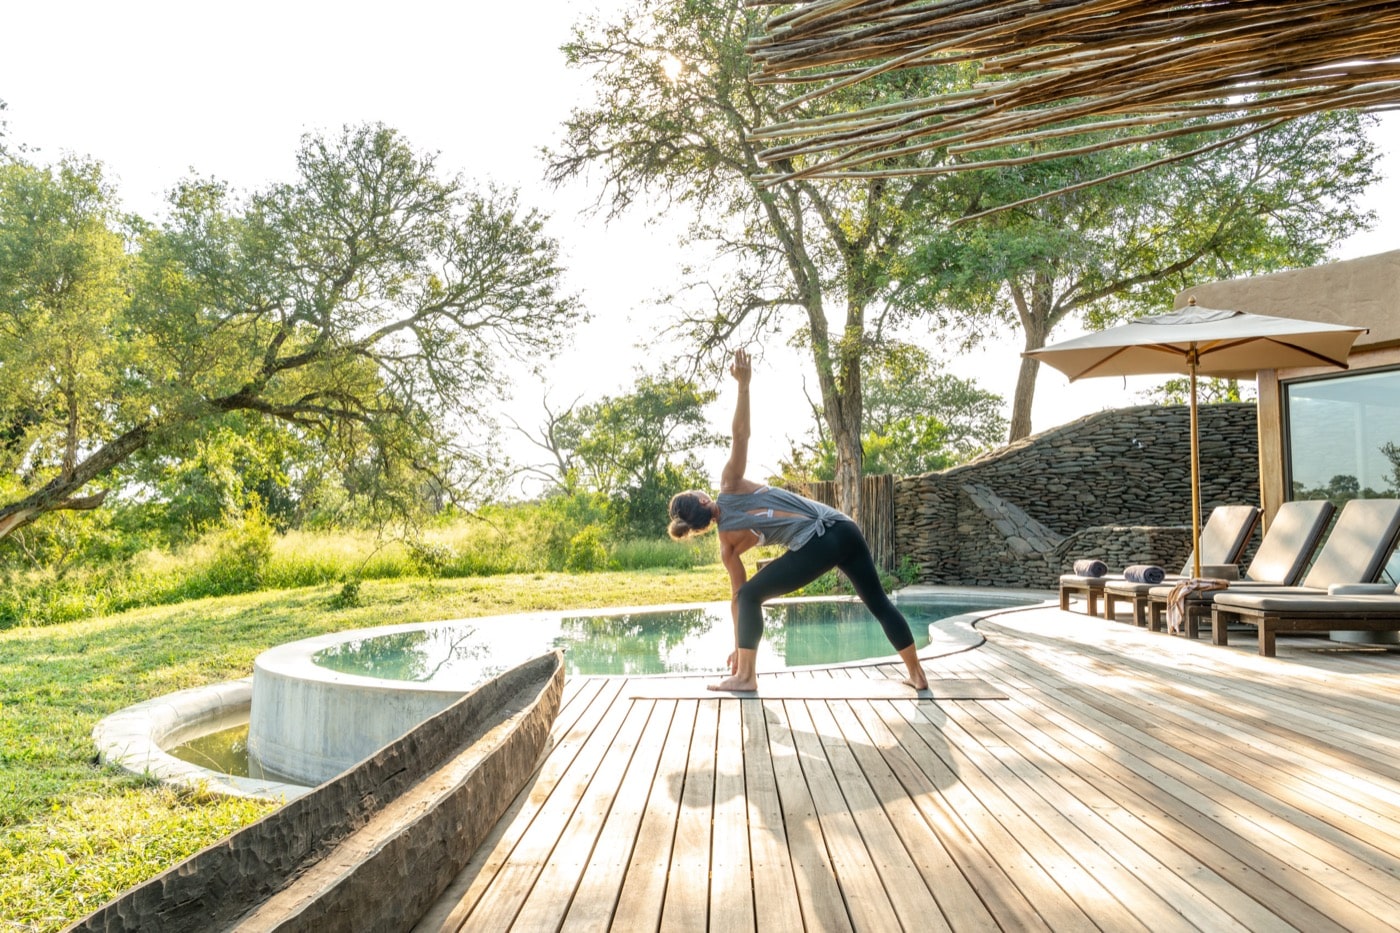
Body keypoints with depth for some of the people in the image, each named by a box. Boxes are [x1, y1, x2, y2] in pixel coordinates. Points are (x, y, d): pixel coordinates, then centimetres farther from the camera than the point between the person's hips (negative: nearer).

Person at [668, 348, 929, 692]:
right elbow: (740, 434, 0)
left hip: (815, 545, -4)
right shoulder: (730, 487, 15)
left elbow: (737, 595, 12)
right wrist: (743, 384, -6)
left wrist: (738, 647, 21)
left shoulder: (727, 544, 11)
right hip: (843, 527, 4)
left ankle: (745, 675, 10)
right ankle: (917, 674, 23)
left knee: (750, 595, 13)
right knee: (879, 602, 18)